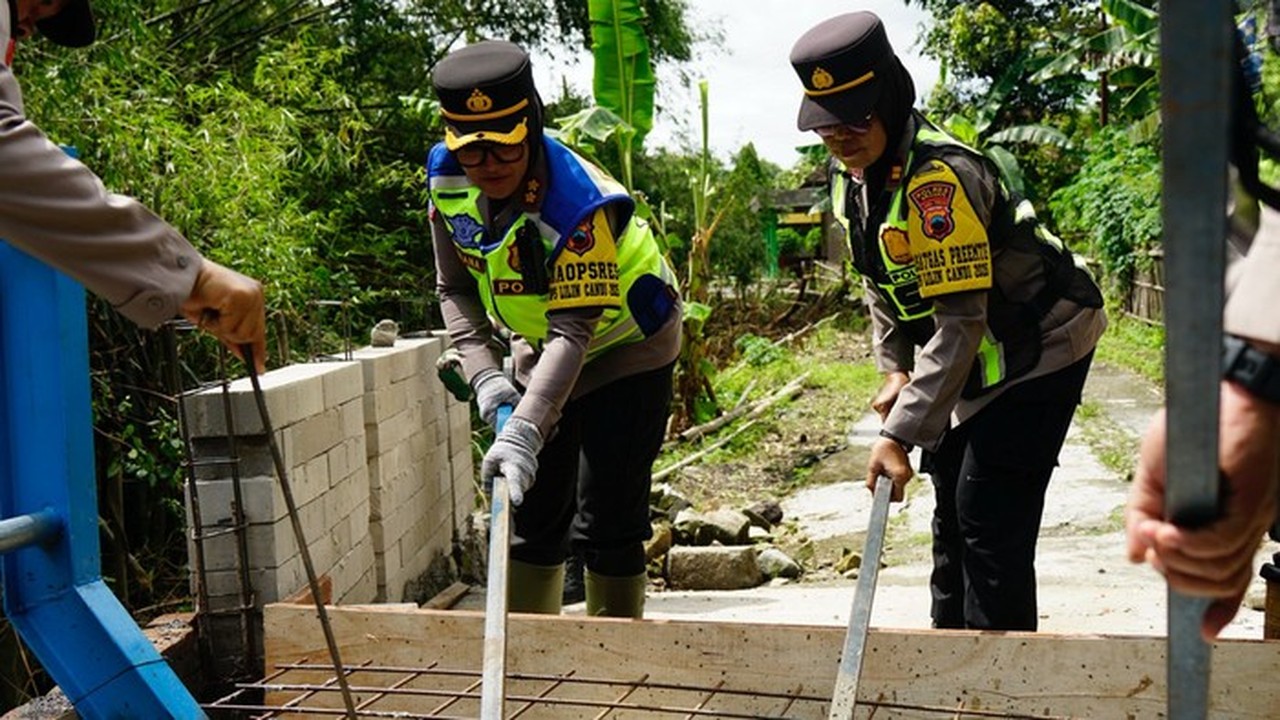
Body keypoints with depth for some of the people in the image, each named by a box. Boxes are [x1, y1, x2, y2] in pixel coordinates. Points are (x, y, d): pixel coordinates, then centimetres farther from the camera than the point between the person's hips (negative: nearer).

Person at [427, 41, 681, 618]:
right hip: (538, 353, 6)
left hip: (625, 350, -6)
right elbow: (455, 289, -5)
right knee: (530, 513, 11)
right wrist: (484, 376, -19)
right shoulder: (446, 181, -15)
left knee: (605, 526, -7)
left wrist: (525, 431, -48)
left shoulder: (578, 205, -35)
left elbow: (573, 331, -38)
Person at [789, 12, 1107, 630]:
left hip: (1038, 349, -9)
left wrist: (900, 434, -36)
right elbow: (881, 282, 11)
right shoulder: (852, 170, -3)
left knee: (991, 523, -12)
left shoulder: (939, 177, -31)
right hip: (972, 363, 9)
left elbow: (961, 322, -34)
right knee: (951, 513, 14)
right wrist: (894, 369, 1)